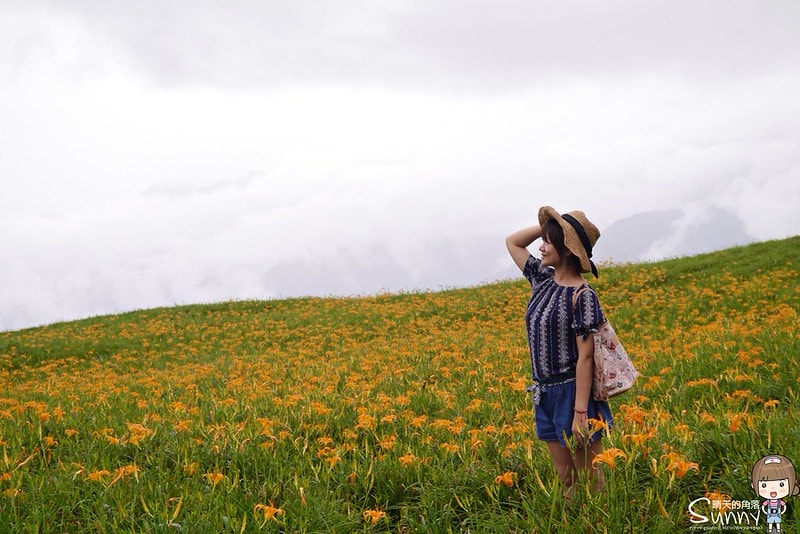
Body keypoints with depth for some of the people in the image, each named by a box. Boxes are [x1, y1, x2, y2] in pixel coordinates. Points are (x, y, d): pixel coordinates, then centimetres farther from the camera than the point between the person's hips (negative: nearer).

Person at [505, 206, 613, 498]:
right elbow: (512, 242, 18)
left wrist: (581, 413, -21)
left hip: (573, 393, -8)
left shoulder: (581, 296, -16)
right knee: (566, 480, 14)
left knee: (591, 480, 3)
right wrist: (548, 225, 2)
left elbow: (585, 357, -18)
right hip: (545, 394, 8)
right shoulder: (543, 280, 6)